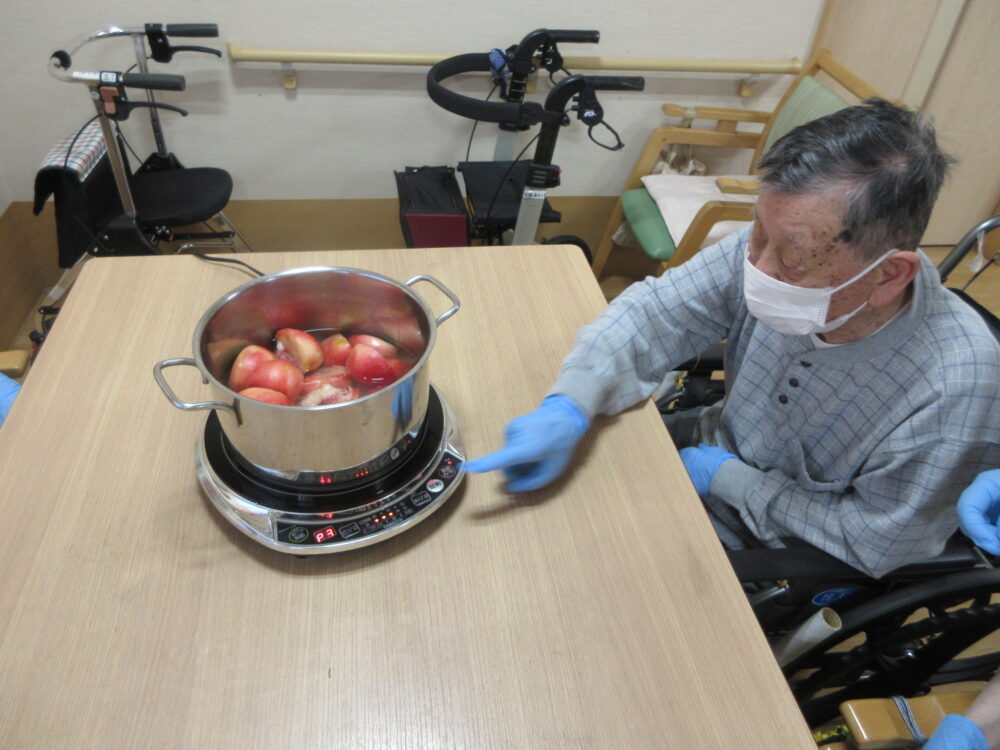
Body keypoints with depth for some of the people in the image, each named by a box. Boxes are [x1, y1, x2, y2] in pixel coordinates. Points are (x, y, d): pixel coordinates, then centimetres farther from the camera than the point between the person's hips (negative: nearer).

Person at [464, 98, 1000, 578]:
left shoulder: (953, 390, -33)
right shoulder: (780, 246, -24)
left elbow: (871, 545, -21)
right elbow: (654, 311, -18)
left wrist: (727, 480, -20)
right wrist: (568, 408, -33)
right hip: (714, 451, 4)